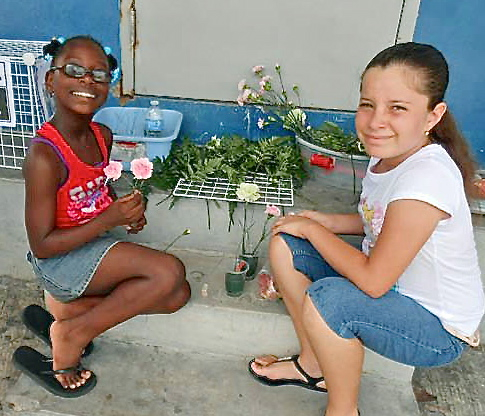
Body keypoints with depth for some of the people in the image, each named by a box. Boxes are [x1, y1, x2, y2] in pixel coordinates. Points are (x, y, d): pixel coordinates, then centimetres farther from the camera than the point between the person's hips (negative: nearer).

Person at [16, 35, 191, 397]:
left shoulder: (103, 136, -1)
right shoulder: (44, 155, -24)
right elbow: (42, 247, -20)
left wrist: (129, 211, -2)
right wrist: (110, 220, -24)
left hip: (97, 246, 8)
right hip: (60, 259, -8)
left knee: (177, 296, -3)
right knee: (170, 271, -25)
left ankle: (68, 306, 6)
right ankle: (72, 334, -6)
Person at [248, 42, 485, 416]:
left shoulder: (426, 178, -32)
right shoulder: (388, 153, -6)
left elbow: (373, 280, -29)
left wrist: (312, 229, -17)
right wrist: (324, 221, -5)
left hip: (440, 330, -8)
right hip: (395, 288, 8)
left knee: (327, 299, -33)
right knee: (284, 246, -2)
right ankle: (313, 364, 14)